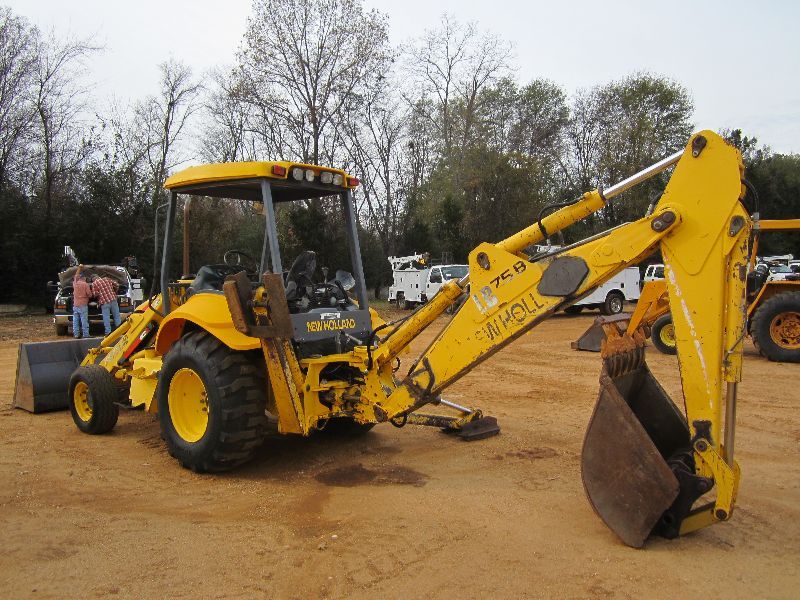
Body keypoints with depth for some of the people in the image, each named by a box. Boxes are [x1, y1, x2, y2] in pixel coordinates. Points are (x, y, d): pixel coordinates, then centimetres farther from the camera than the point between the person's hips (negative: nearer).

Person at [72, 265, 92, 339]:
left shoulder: (75, 283, 9)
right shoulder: (85, 284, -5)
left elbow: (75, 277, 31)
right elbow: (89, 295, -7)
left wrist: (79, 268, 41)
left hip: (75, 305, 5)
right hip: (83, 305, -5)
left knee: (75, 321, 7)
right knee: (84, 321, -6)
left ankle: (76, 334, 7)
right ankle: (85, 335, -7)